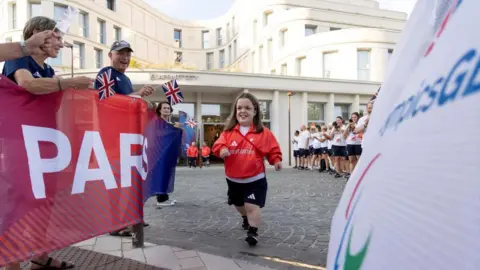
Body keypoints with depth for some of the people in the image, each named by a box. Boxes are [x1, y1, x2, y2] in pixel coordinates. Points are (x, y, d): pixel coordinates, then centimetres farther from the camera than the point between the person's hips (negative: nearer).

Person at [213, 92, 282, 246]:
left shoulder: (263, 133, -8)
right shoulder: (228, 131, -3)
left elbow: (273, 150, -2)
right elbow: (218, 145, -6)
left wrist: (276, 161, -19)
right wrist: (222, 149, -28)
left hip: (255, 179, -4)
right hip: (233, 179, 4)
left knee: (252, 206, -14)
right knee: (239, 204, 25)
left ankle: (253, 232, 4)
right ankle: (246, 218, 55)